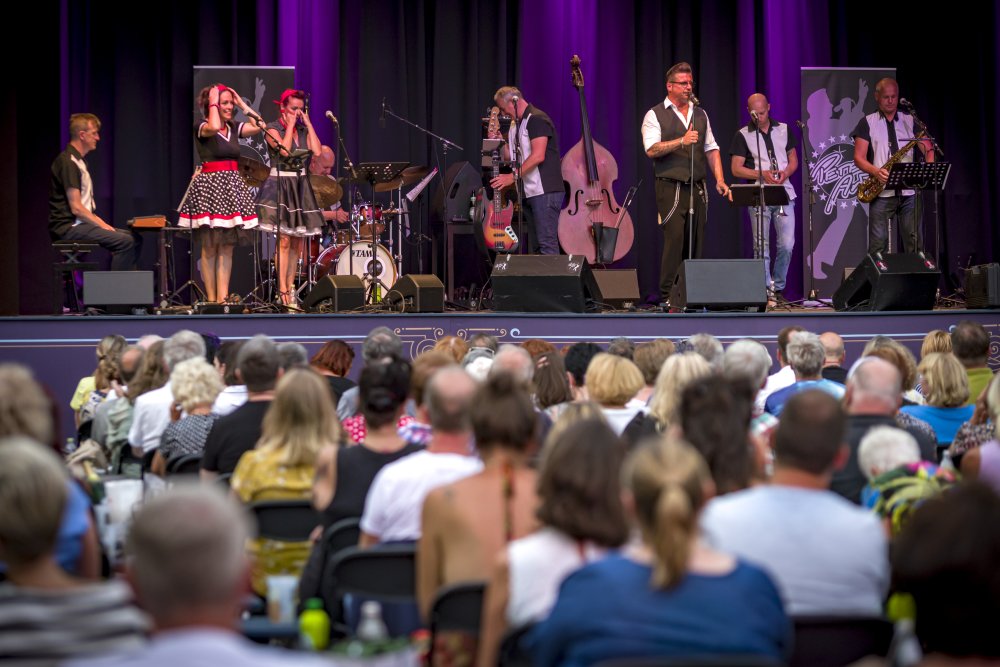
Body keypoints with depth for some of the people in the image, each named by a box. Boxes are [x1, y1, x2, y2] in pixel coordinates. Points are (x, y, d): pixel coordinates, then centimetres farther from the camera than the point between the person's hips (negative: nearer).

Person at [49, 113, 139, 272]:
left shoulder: (78, 161, 19)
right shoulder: (68, 162, -13)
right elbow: (76, 208, -19)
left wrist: (101, 224, 8)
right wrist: (102, 226, -13)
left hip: (79, 224, 10)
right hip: (68, 228, -10)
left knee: (134, 239, 5)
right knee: (125, 241, -23)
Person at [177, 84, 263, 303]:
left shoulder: (234, 128, 12)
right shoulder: (202, 127, -5)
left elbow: (259, 126, 1)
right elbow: (214, 127, -27)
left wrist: (242, 104, 5)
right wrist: (213, 104, -13)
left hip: (231, 186, 6)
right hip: (210, 185, -6)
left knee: (227, 247, 3)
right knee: (209, 248, -3)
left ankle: (223, 298, 5)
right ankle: (211, 298, -1)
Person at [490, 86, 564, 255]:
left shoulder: (537, 119, -10)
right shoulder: (516, 125, 19)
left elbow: (538, 156, -21)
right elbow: (510, 156, 22)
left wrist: (513, 176, -20)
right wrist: (498, 140, 7)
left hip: (545, 191, -10)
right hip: (530, 192, 10)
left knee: (546, 243, -13)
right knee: (534, 246, 9)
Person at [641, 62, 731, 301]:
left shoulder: (700, 114, 17)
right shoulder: (655, 115, 1)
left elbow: (711, 148, 16)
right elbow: (651, 149, -12)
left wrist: (720, 180, 5)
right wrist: (681, 141, -22)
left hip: (698, 188, 5)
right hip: (671, 188, -5)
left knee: (696, 241, 4)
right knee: (674, 238, -12)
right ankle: (667, 296, -8)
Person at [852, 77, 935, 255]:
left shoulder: (910, 121, 13)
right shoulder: (867, 123, 6)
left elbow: (928, 149, 8)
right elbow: (859, 158, -1)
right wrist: (876, 172, -20)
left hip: (909, 192, 2)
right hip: (881, 193, -2)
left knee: (915, 244, 2)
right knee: (878, 245, -5)